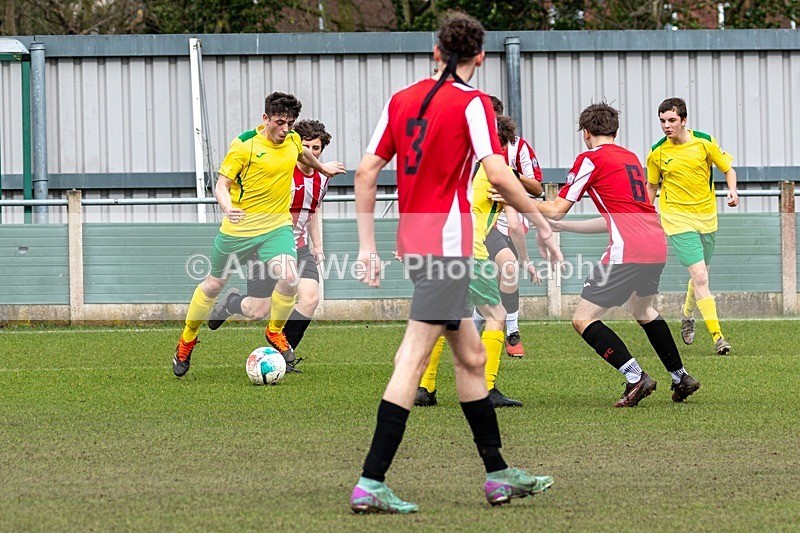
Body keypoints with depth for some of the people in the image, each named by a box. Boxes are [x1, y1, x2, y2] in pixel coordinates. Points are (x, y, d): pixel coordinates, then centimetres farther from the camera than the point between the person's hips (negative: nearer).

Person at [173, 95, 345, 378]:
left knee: (289, 279, -22)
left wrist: (322, 167, 45)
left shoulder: (293, 140, 0)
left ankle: (275, 332, 5)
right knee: (214, 284, 12)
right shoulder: (243, 145, -15)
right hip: (239, 227, -3)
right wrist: (227, 208, -35)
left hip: (277, 225, 3)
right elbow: (222, 183, -14)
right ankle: (187, 339, 34)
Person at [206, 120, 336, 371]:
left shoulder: (322, 179, 6)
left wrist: (318, 248, 18)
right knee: (258, 311, -3)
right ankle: (230, 302, 35)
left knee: (310, 297, -17)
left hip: (299, 248, 6)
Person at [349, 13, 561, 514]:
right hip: (445, 242, -7)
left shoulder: (402, 100, 11)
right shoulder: (473, 103, -7)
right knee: (414, 359, -10)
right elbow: (498, 175, -17)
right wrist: (543, 223, -5)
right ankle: (371, 483, -15)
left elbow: (366, 172, 8)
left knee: (471, 356, 17)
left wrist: (367, 245, 12)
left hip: (414, 241, 7)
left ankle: (498, 473, 23)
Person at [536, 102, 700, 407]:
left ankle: (636, 377, -15)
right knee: (643, 310, 32)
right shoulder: (631, 157, 21)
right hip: (657, 244, 8)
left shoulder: (590, 159, -1)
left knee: (583, 319, -4)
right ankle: (681, 378, 33)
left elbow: (557, 210, -1)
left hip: (628, 250, -8)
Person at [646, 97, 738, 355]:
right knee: (700, 278, -14)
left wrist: (732, 191, -13)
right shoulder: (657, 152, -5)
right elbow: (652, 186, 11)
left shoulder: (705, 142, -5)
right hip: (677, 219, -3)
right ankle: (717, 336, -14)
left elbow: (728, 169, 6)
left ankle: (687, 315, 47)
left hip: (707, 216, 3)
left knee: (700, 276, 16)